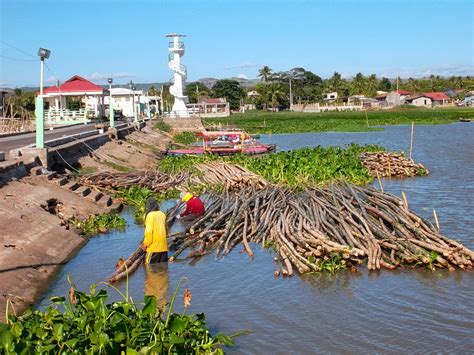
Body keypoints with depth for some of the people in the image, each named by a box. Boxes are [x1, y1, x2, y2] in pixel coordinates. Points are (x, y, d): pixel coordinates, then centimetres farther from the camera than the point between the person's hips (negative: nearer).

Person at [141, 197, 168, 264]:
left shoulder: (150, 215, -11)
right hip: (163, 246, 6)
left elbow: (148, 231, -17)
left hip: (154, 246, -6)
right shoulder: (162, 214, 9)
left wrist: (145, 244, -6)